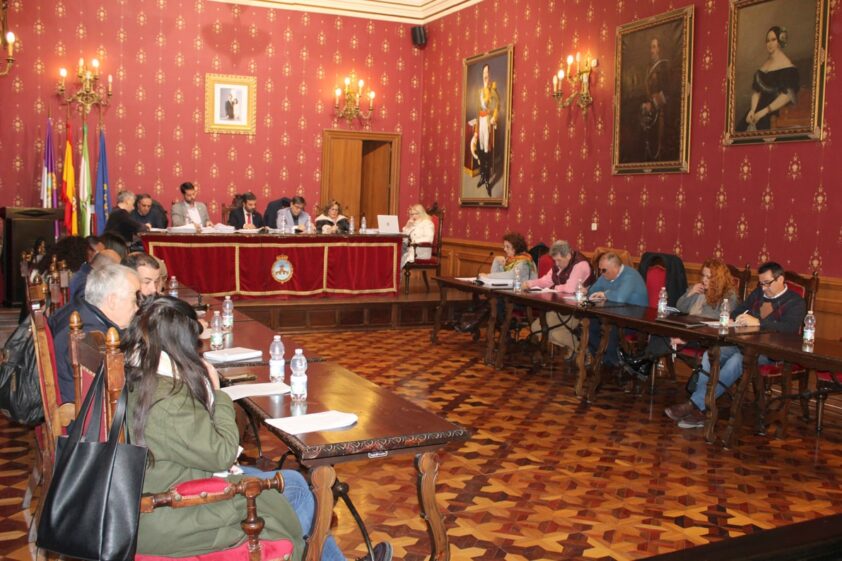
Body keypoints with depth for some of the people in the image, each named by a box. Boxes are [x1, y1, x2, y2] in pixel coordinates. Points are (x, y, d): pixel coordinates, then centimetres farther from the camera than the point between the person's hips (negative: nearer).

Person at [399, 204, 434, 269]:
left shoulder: (427, 223, 0)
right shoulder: (411, 223, 23)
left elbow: (429, 238, -14)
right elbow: (404, 236, 16)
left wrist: (415, 241, -20)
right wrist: (408, 227, 3)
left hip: (421, 250, -6)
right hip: (409, 248, 6)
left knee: (403, 256, -31)